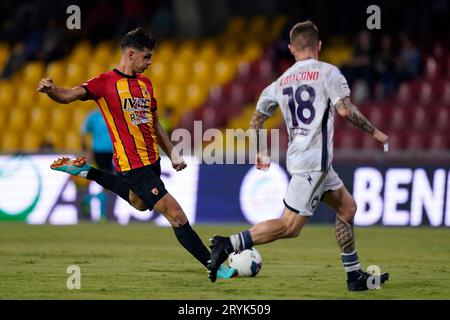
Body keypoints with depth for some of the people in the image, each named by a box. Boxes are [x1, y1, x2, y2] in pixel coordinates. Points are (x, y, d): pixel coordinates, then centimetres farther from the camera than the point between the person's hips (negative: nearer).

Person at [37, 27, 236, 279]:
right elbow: (67, 96, -19)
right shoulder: (105, 83, -10)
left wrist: (172, 154, 13)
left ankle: (87, 172, 43)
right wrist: (50, 89, -41)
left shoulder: (146, 83, 12)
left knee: (139, 203, 35)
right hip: (133, 165, -9)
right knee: (176, 215, -12)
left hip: (152, 161, 9)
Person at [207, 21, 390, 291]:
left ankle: (355, 276, 19)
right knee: (290, 226, -10)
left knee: (347, 207, 18)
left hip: (298, 156, 8)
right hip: (314, 160, -8)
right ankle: (229, 245, -18)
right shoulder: (327, 72, -5)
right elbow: (345, 110, -16)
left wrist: (261, 153, 30)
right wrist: (374, 132, -3)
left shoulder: (281, 82, 13)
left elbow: (256, 121, 15)